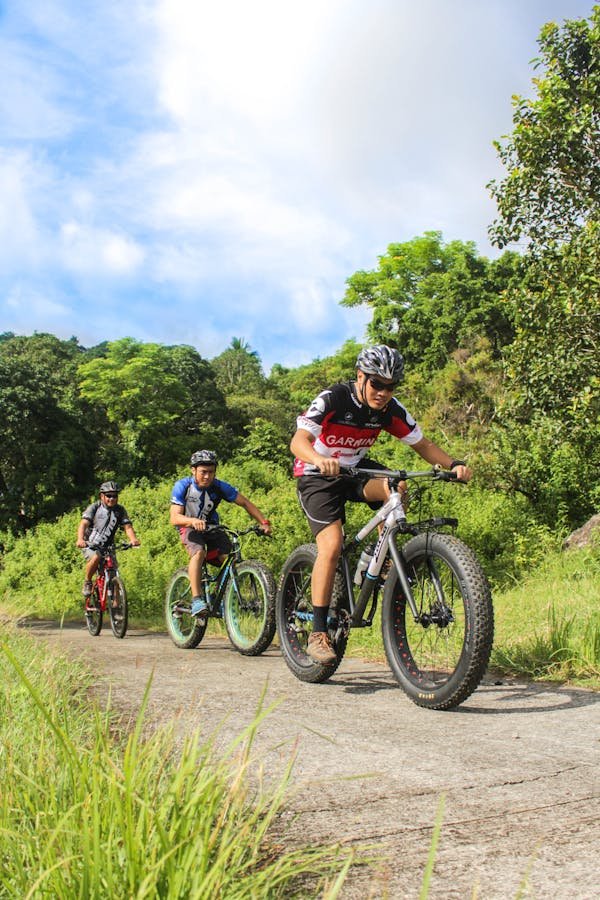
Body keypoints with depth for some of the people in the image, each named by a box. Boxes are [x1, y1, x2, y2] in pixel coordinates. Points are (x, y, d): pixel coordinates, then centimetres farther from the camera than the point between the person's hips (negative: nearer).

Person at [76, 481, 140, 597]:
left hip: (107, 547, 3)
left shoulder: (120, 510, -1)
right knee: (95, 558, -34)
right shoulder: (94, 507, -10)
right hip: (90, 545, -3)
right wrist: (80, 539, -43)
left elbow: (128, 526, -11)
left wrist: (134, 539, -34)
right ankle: (87, 582, -8)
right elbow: (84, 523, -23)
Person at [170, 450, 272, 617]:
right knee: (198, 552, -34)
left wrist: (264, 522, -21)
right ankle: (196, 600, -35)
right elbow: (174, 518, -26)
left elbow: (245, 503, -9)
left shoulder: (219, 487, -15)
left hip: (211, 526, 3)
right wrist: (193, 521, -47)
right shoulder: (182, 486, -19)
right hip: (190, 527, -3)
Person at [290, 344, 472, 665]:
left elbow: (422, 444, -3)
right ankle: (318, 633, -15)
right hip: (317, 475, -4)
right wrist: (320, 460, -57)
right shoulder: (332, 399, -24)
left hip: (356, 469, 4)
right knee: (332, 546, -22)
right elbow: (298, 440, -35)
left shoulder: (391, 410, -10)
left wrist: (454, 464, -21)